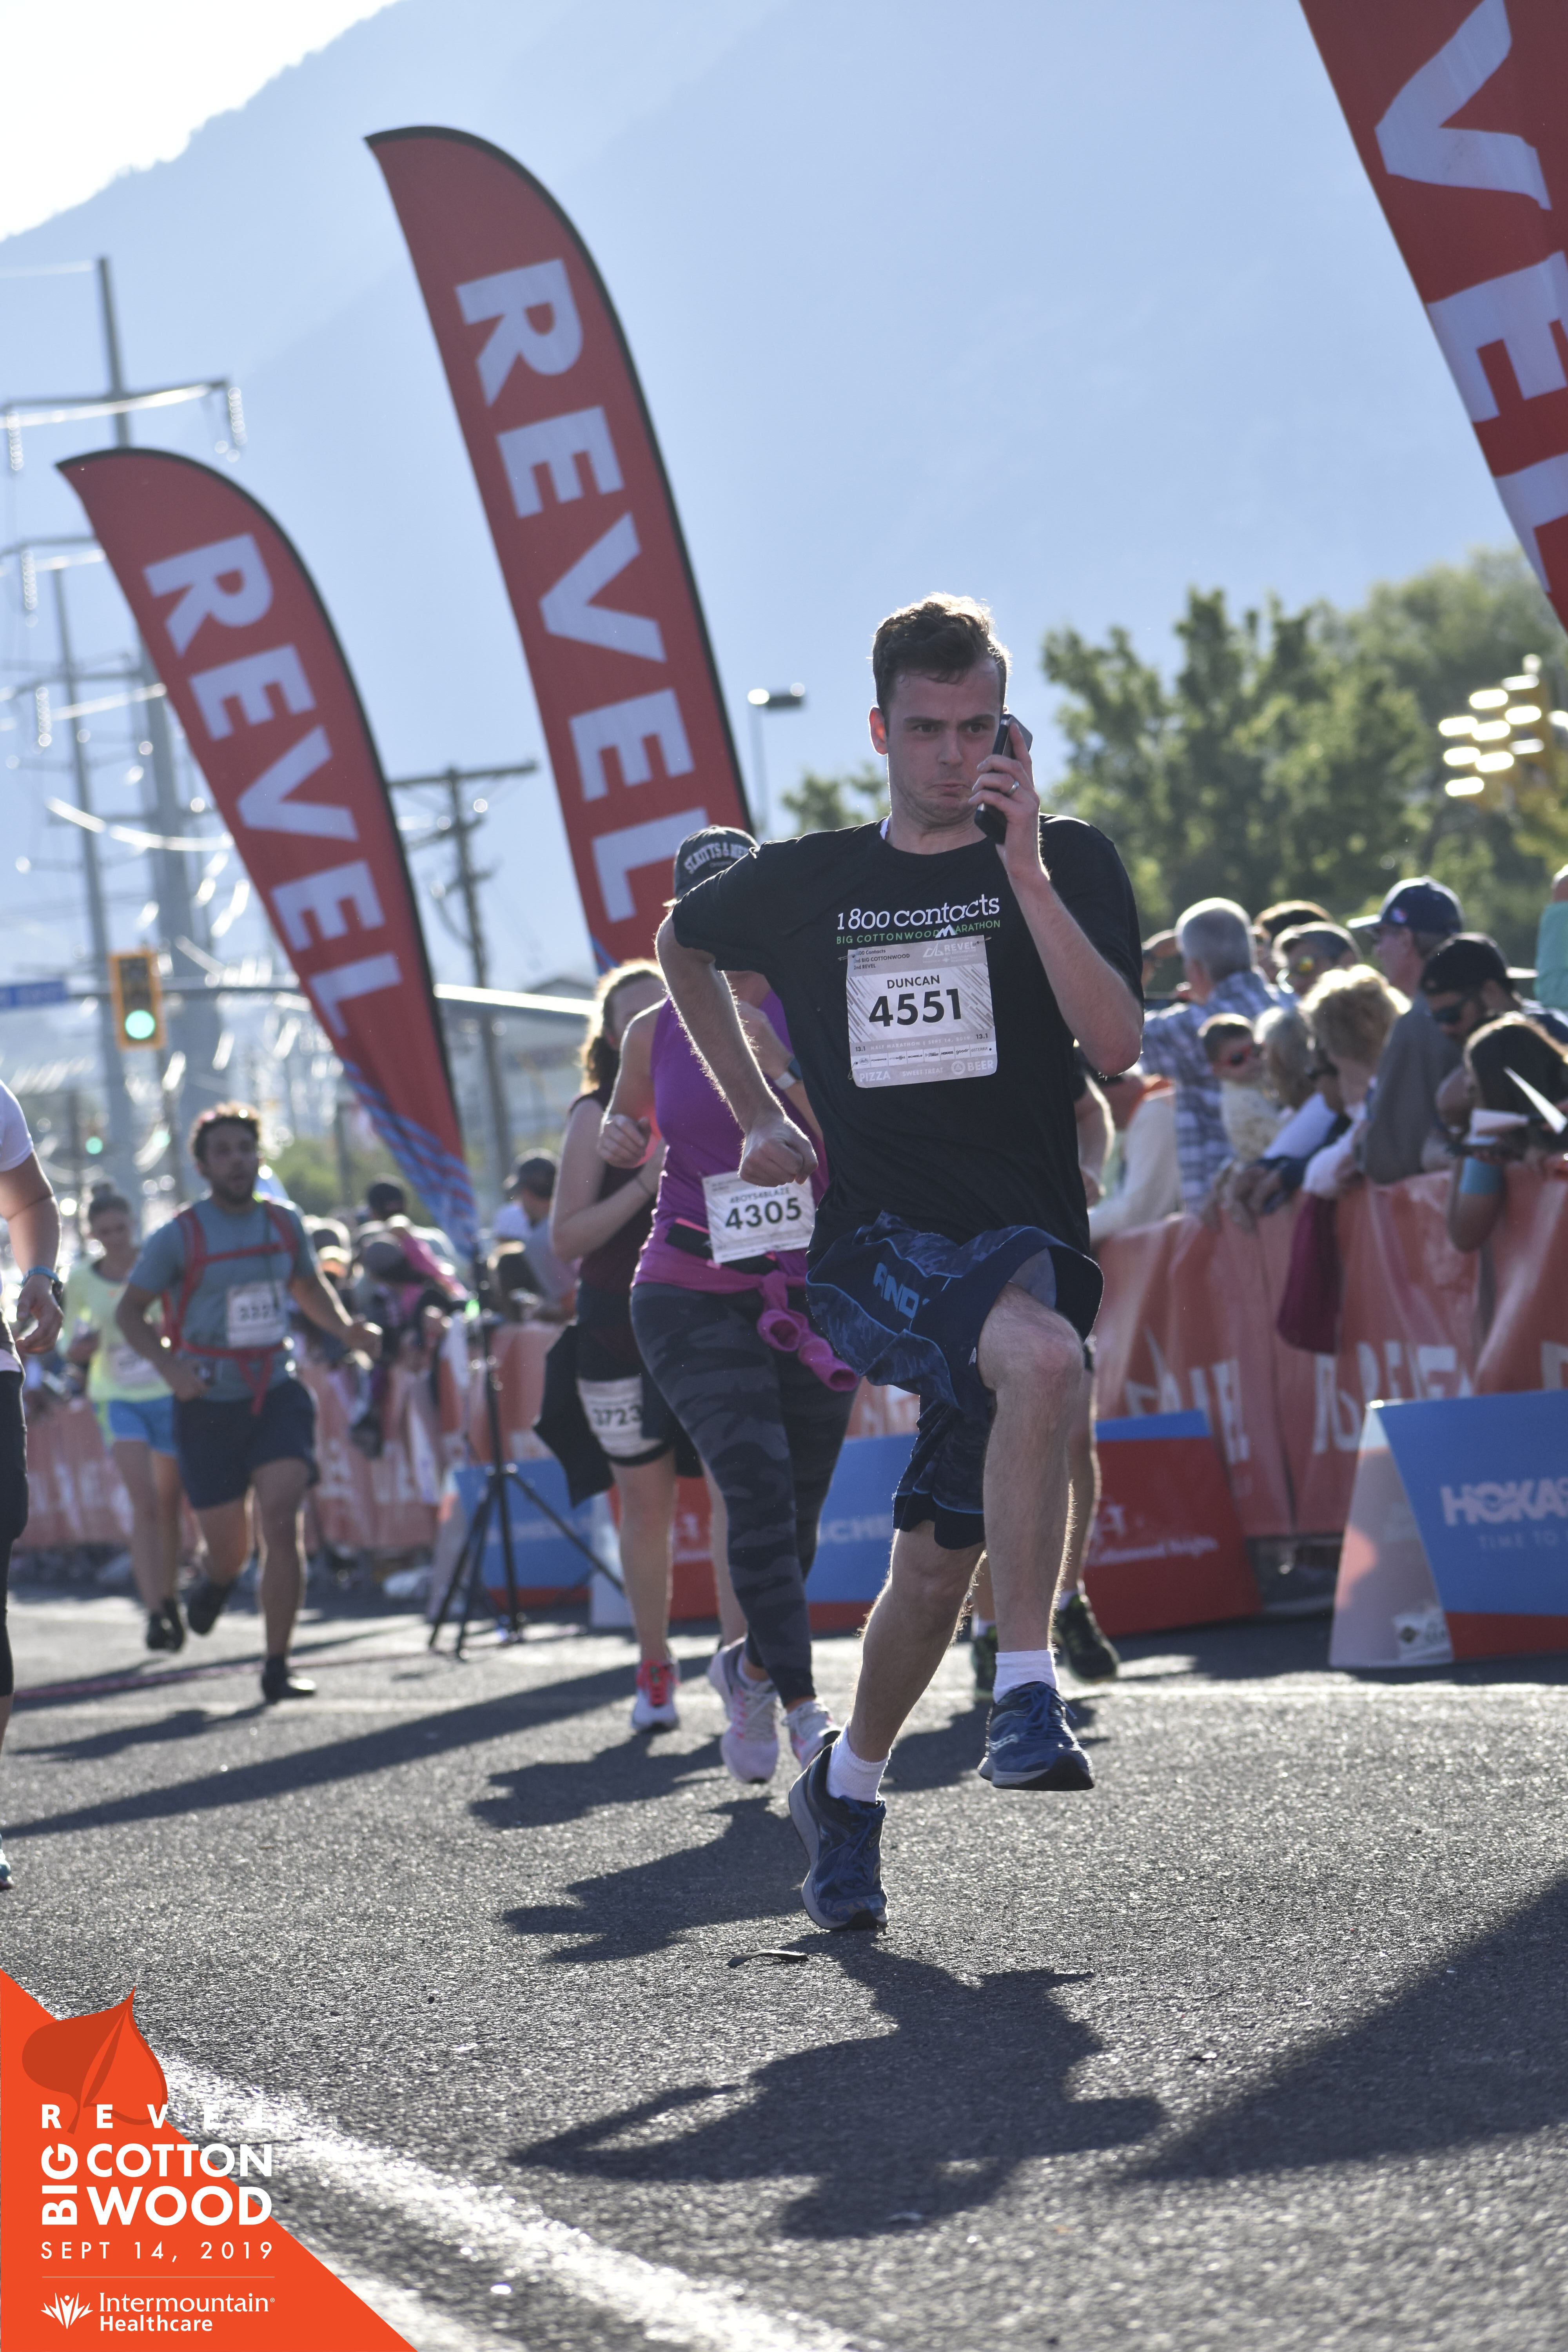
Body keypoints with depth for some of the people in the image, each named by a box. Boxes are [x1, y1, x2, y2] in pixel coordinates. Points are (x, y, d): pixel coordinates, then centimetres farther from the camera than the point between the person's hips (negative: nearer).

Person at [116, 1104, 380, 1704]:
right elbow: (129, 1311, -4)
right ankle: (216, 1579, 44)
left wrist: (346, 1328, 4)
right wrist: (168, 1364, -22)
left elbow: (308, 1287, 24)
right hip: (209, 1407, -2)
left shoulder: (285, 1225, 5)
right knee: (229, 1548, 4)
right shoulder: (179, 1237, -7)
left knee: (281, 1522, -16)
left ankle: (277, 1665, -8)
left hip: (277, 1395, 2)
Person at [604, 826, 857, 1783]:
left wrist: (781, 1071, -22)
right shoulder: (655, 1034, 5)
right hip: (693, 1297, -1)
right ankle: (805, 1711, -16)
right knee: (757, 1483, -19)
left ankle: (752, 1669, 36)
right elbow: (630, 1126, 23)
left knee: (795, 1513, 8)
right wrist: (619, 1139, 0)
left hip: (811, 1288, 1)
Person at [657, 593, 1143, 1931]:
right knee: (1041, 1355, -34)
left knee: (940, 1556, -7)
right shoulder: (806, 884, 9)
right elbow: (682, 945, 31)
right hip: (872, 1249, -1)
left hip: (1025, 1242, 1)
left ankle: (849, 1787, 19)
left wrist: (1024, 871, -20)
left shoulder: (1069, 864, 3)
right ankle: (1027, 1690, -32)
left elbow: (1117, 1043, -13)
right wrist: (760, 1116, 24)